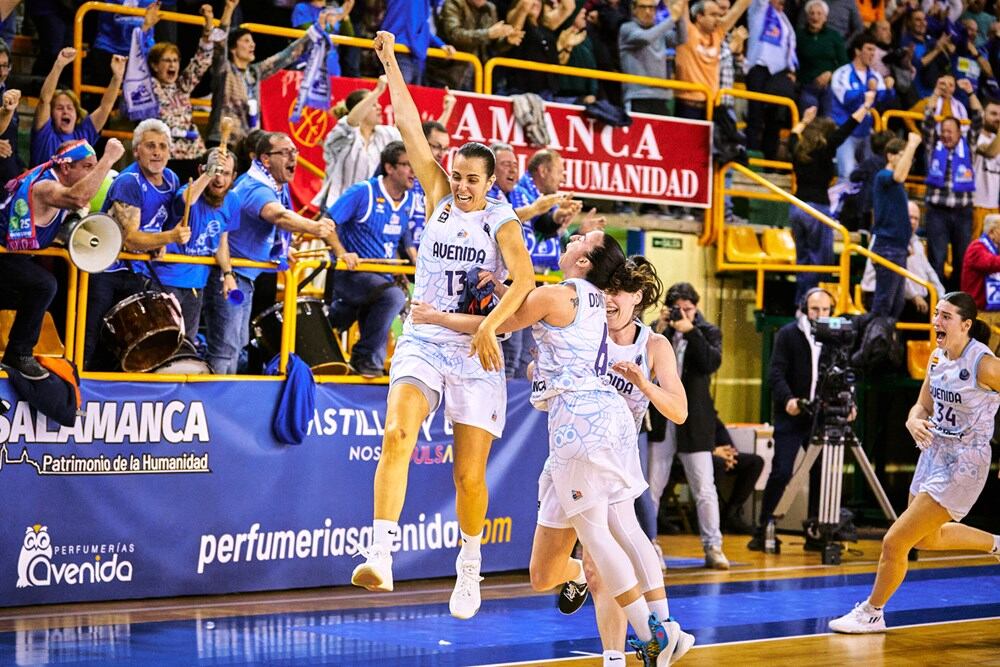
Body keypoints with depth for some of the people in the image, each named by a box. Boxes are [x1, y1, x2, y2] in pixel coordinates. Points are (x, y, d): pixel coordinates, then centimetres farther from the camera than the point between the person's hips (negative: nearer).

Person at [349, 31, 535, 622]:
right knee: (397, 434, -25)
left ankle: (470, 566, 26)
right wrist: (389, 61, -1)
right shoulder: (439, 200, 6)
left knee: (470, 475, 2)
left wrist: (489, 325, -30)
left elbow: (524, 277, -17)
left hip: (477, 353, -1)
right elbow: (411, 126, 3)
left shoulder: (501, 219, 0)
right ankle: (382, 556, -32)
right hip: (423, 344, 1)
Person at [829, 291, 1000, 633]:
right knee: (926, 539, 28)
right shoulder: (937, 357, 1)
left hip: (962, 466, -9)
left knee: (894, 542, -7)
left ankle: (872, 613, 13)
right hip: (933, 453, 9)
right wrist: (914, 422, -11)